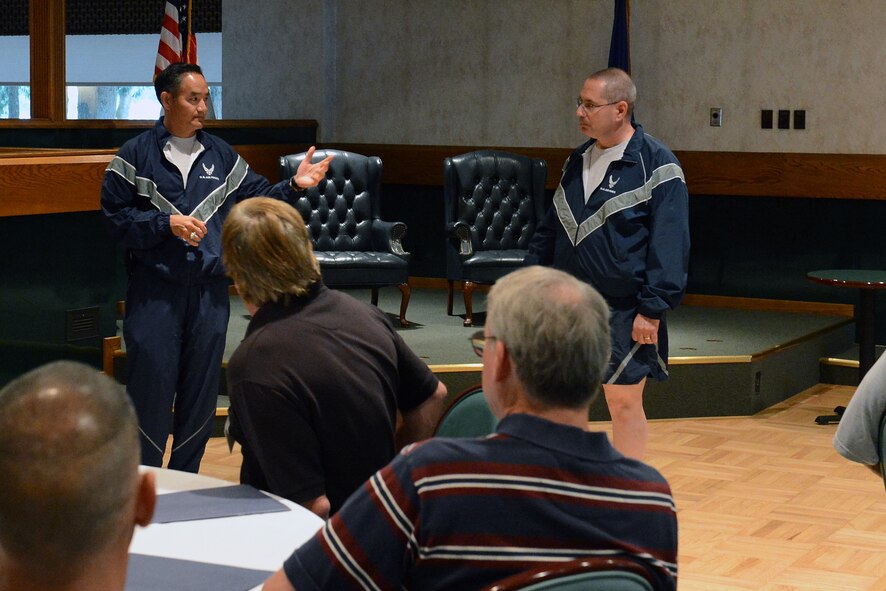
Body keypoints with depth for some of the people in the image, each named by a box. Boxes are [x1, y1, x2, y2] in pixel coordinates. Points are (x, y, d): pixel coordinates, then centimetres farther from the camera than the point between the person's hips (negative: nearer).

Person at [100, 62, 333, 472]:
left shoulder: (220, 155, 11)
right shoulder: (135, 155, -1)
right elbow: (116, 216, -4)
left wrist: (293, 186, -4)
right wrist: (167, 223, -15)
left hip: (209, 289, 4)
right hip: (153, 289, -4)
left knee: (201, 389, 9)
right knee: (149, 386, -3)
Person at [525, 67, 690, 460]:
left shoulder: (656, 165, -10)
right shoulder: (578, 159, 11)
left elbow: (669, 245, -13)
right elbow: (550, 229, 20)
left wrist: (653, 310, -17)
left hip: (623, 312, -6)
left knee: (624, 403, 4)